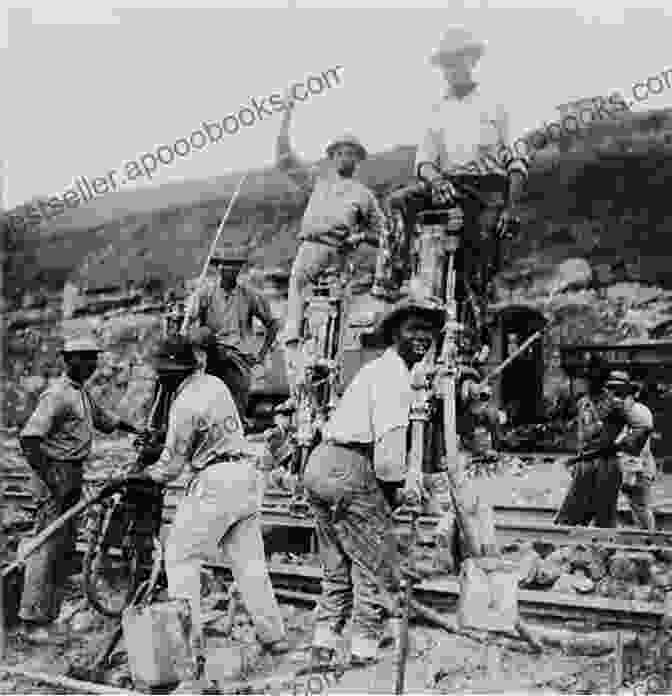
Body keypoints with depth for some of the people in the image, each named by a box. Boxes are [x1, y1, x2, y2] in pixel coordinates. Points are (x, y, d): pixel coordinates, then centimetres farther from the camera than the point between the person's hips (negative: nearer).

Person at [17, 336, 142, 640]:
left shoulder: (81, 392, 13)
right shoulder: (57, 395, -17)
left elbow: (101, 418, 29)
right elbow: (29, 438, -23)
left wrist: (136, 430, 23)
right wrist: (47, 478, -26)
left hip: (73, 476, 10)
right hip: (56, 475, -10)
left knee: (65, 546, 13)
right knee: (48, 544, -8)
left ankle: (50, 612, 21)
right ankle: (32, 618, -2)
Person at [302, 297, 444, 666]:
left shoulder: (378, 368, 24)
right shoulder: (392, 373, -8)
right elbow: (389, 434, -20)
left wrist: (402, 475, 16)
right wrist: (396, 482, -8)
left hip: (320, 465, 10)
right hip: (349, 470, -10)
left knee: (338, 570, 17)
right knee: (374, 568, 2)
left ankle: (322, 649, 21)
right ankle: (364, 654, 7)